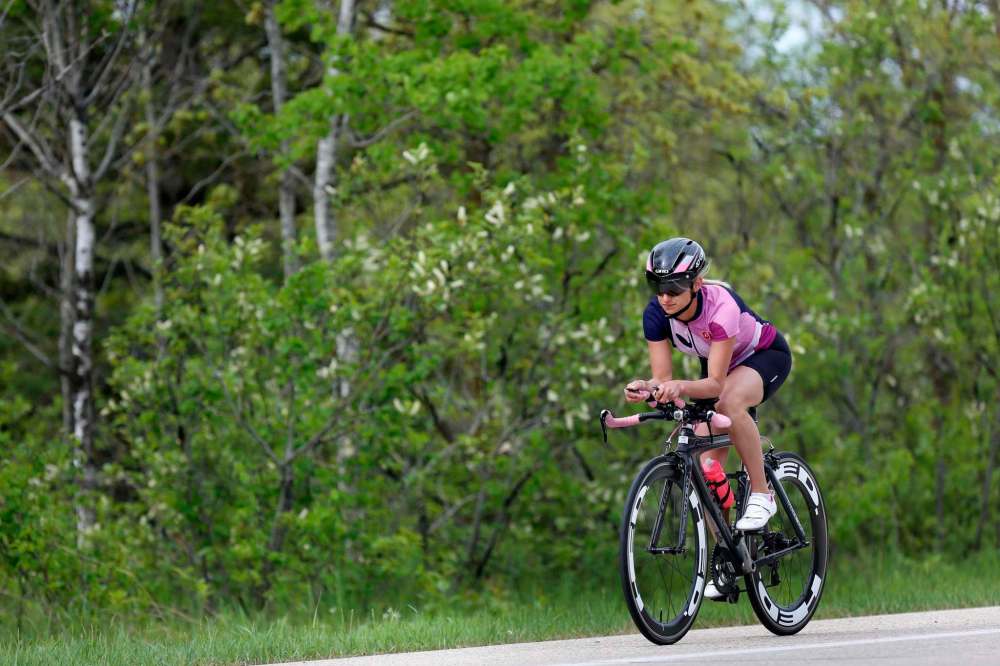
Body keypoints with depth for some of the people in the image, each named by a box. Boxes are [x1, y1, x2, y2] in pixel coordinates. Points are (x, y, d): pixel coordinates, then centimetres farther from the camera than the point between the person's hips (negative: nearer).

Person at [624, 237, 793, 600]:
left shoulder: (720, 306, -36)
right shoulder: (656, 315, -22)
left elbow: (715, 384, -38)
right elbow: (663, 379, -21)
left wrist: (681, 387, -57)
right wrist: (646, 389, -44)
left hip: (765, 356, -5)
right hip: (718, 364, 6)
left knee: (730, 401, -40)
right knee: (706, 465, -9)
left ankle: (761, 495, -23)